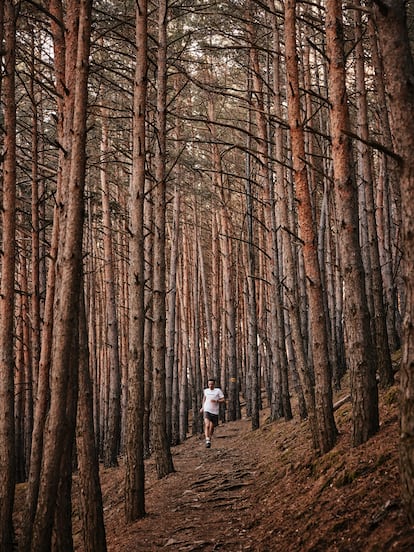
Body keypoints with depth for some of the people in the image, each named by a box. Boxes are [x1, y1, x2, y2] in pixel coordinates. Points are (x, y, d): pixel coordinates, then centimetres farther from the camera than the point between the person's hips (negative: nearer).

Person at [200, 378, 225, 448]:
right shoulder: (206, 391, 8)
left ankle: (210, 440, 28)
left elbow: (223, 400, -4)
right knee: (207, 425, -20)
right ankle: (207, 440, -26)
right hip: (207, 411, 1)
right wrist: (203, 407, 25)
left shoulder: (218, 390, -2)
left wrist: (216, 401, -20)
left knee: (211, 427, 7)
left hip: (215, 412, -1)